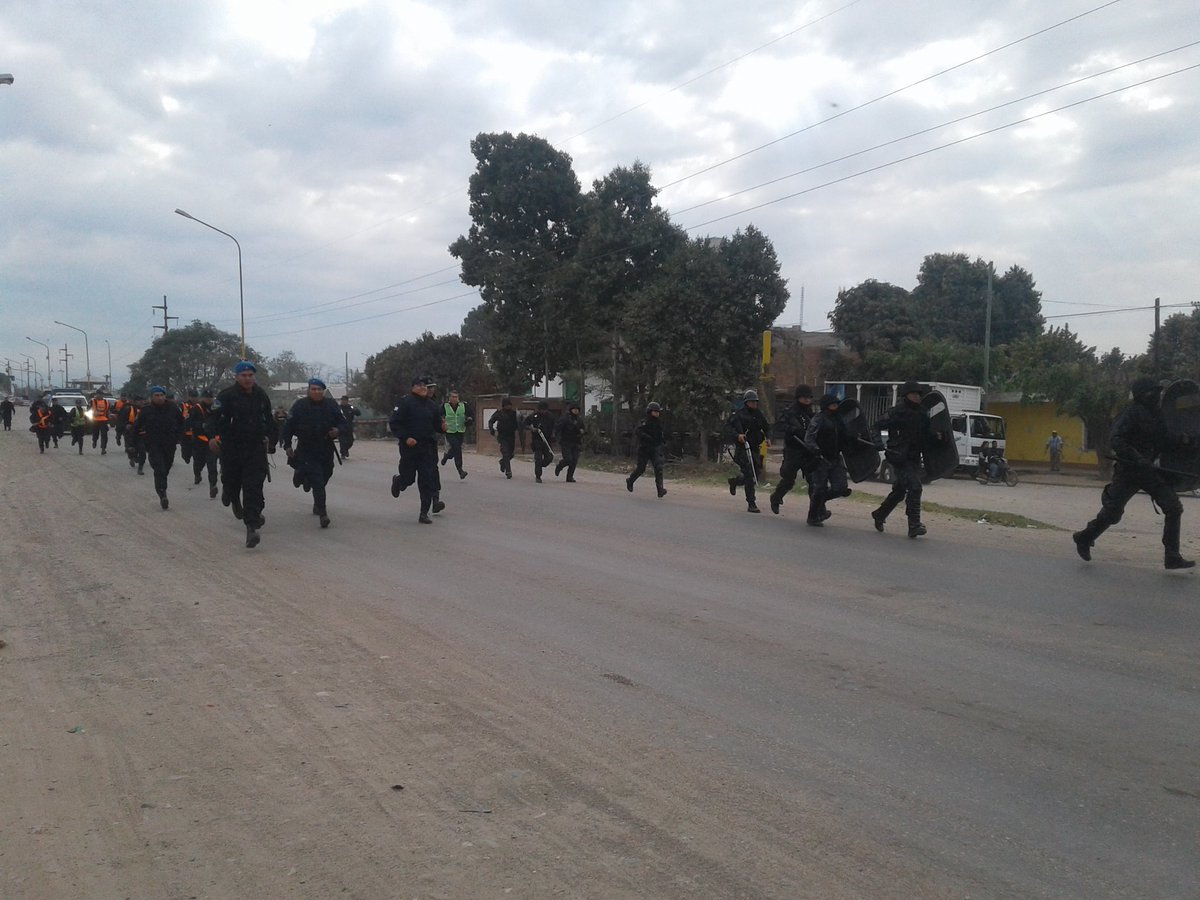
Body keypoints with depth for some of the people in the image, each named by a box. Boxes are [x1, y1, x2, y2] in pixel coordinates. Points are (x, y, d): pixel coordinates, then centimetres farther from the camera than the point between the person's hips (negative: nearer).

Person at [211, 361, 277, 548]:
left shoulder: (261, 396, 7)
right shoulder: (227, 396, -7)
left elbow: (268, 420, 19)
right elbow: (216, 418, -15)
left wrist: (272, 439, 21)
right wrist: (213, 437, -28)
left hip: (256, 448, 2)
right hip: (232, 448, -1)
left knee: (253, 487, -9)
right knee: (231, 482, 11)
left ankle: (252, 527, -12)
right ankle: (233, 500, 49)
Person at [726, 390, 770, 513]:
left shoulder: (759, 415, 13)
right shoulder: (738, 414, -4)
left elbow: (767, 427, 21)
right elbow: (728, 426, -9)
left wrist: (767, 438, 2)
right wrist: (737, 435, -25)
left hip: (755, 449, 6)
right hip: (742, 449, -6)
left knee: (755, 478, 11)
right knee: (749, 477, -12)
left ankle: (734, 481, 39)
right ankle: (751, 504, -7)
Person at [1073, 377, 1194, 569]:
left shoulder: (1156, 414, 11)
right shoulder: (1132, 413, -12)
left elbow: (1163, 441, 18)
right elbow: (1116, 439, -22)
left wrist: (1179, 440, -2)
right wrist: (1138, 459, -29)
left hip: (1149, 471, 7)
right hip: (1128, 471, -7)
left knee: (1173, 507, -5)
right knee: (1111, 512, -2)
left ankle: (1172, 557, -1)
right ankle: (1084, 539, 22)